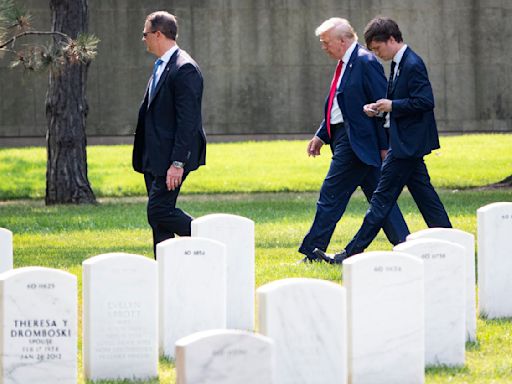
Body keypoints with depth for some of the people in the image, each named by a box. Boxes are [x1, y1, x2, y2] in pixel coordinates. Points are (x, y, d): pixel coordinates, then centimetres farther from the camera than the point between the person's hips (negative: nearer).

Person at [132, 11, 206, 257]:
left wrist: (178, 163, -24)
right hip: (155, 158, 10)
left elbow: (188, 120, -20)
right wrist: (145, 157, 19)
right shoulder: (161, 67, 16)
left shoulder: (184, 69, -16)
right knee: (159, 216, 9)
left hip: (172, 157, -10)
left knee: (159, 211, -13)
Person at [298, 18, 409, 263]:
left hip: (356, 142, -10)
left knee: (331, 195, -5)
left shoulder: (365, 63, -14)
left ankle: (313, 251, 0)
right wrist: (321, 135, 17)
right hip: (344, 137, 10)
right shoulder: (345, 64, 15)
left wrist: (384, 146, -17)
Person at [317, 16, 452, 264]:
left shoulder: (412, 65, -17)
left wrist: (392, 106, -17)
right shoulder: (399, 64, 14)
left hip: (407, 144, -10)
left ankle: (352, 253, -5)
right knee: (424, 196, 10)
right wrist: (380, 107, 5)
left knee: (383, 197, -7)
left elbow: (425, 102, -23)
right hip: (408, 144, 10)